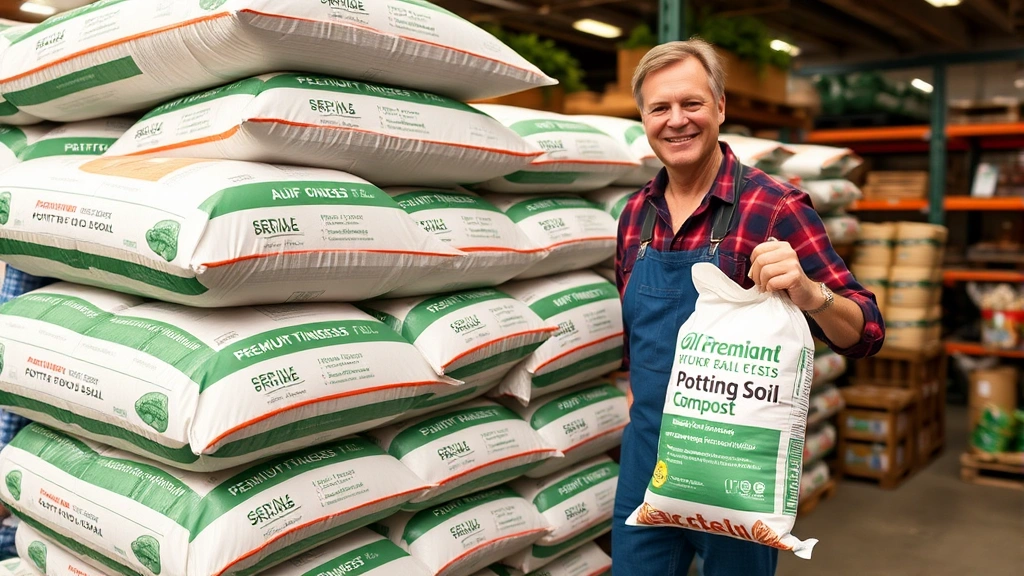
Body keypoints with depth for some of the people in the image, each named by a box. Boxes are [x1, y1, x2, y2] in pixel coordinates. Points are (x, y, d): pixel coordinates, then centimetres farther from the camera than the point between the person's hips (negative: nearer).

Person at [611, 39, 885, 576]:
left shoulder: (774, 208, -14)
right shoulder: (636, 213, 3)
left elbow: (864, 334, -15)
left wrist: (809, 294, -33)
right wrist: (640, 397, 11)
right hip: (645, 455, 5)